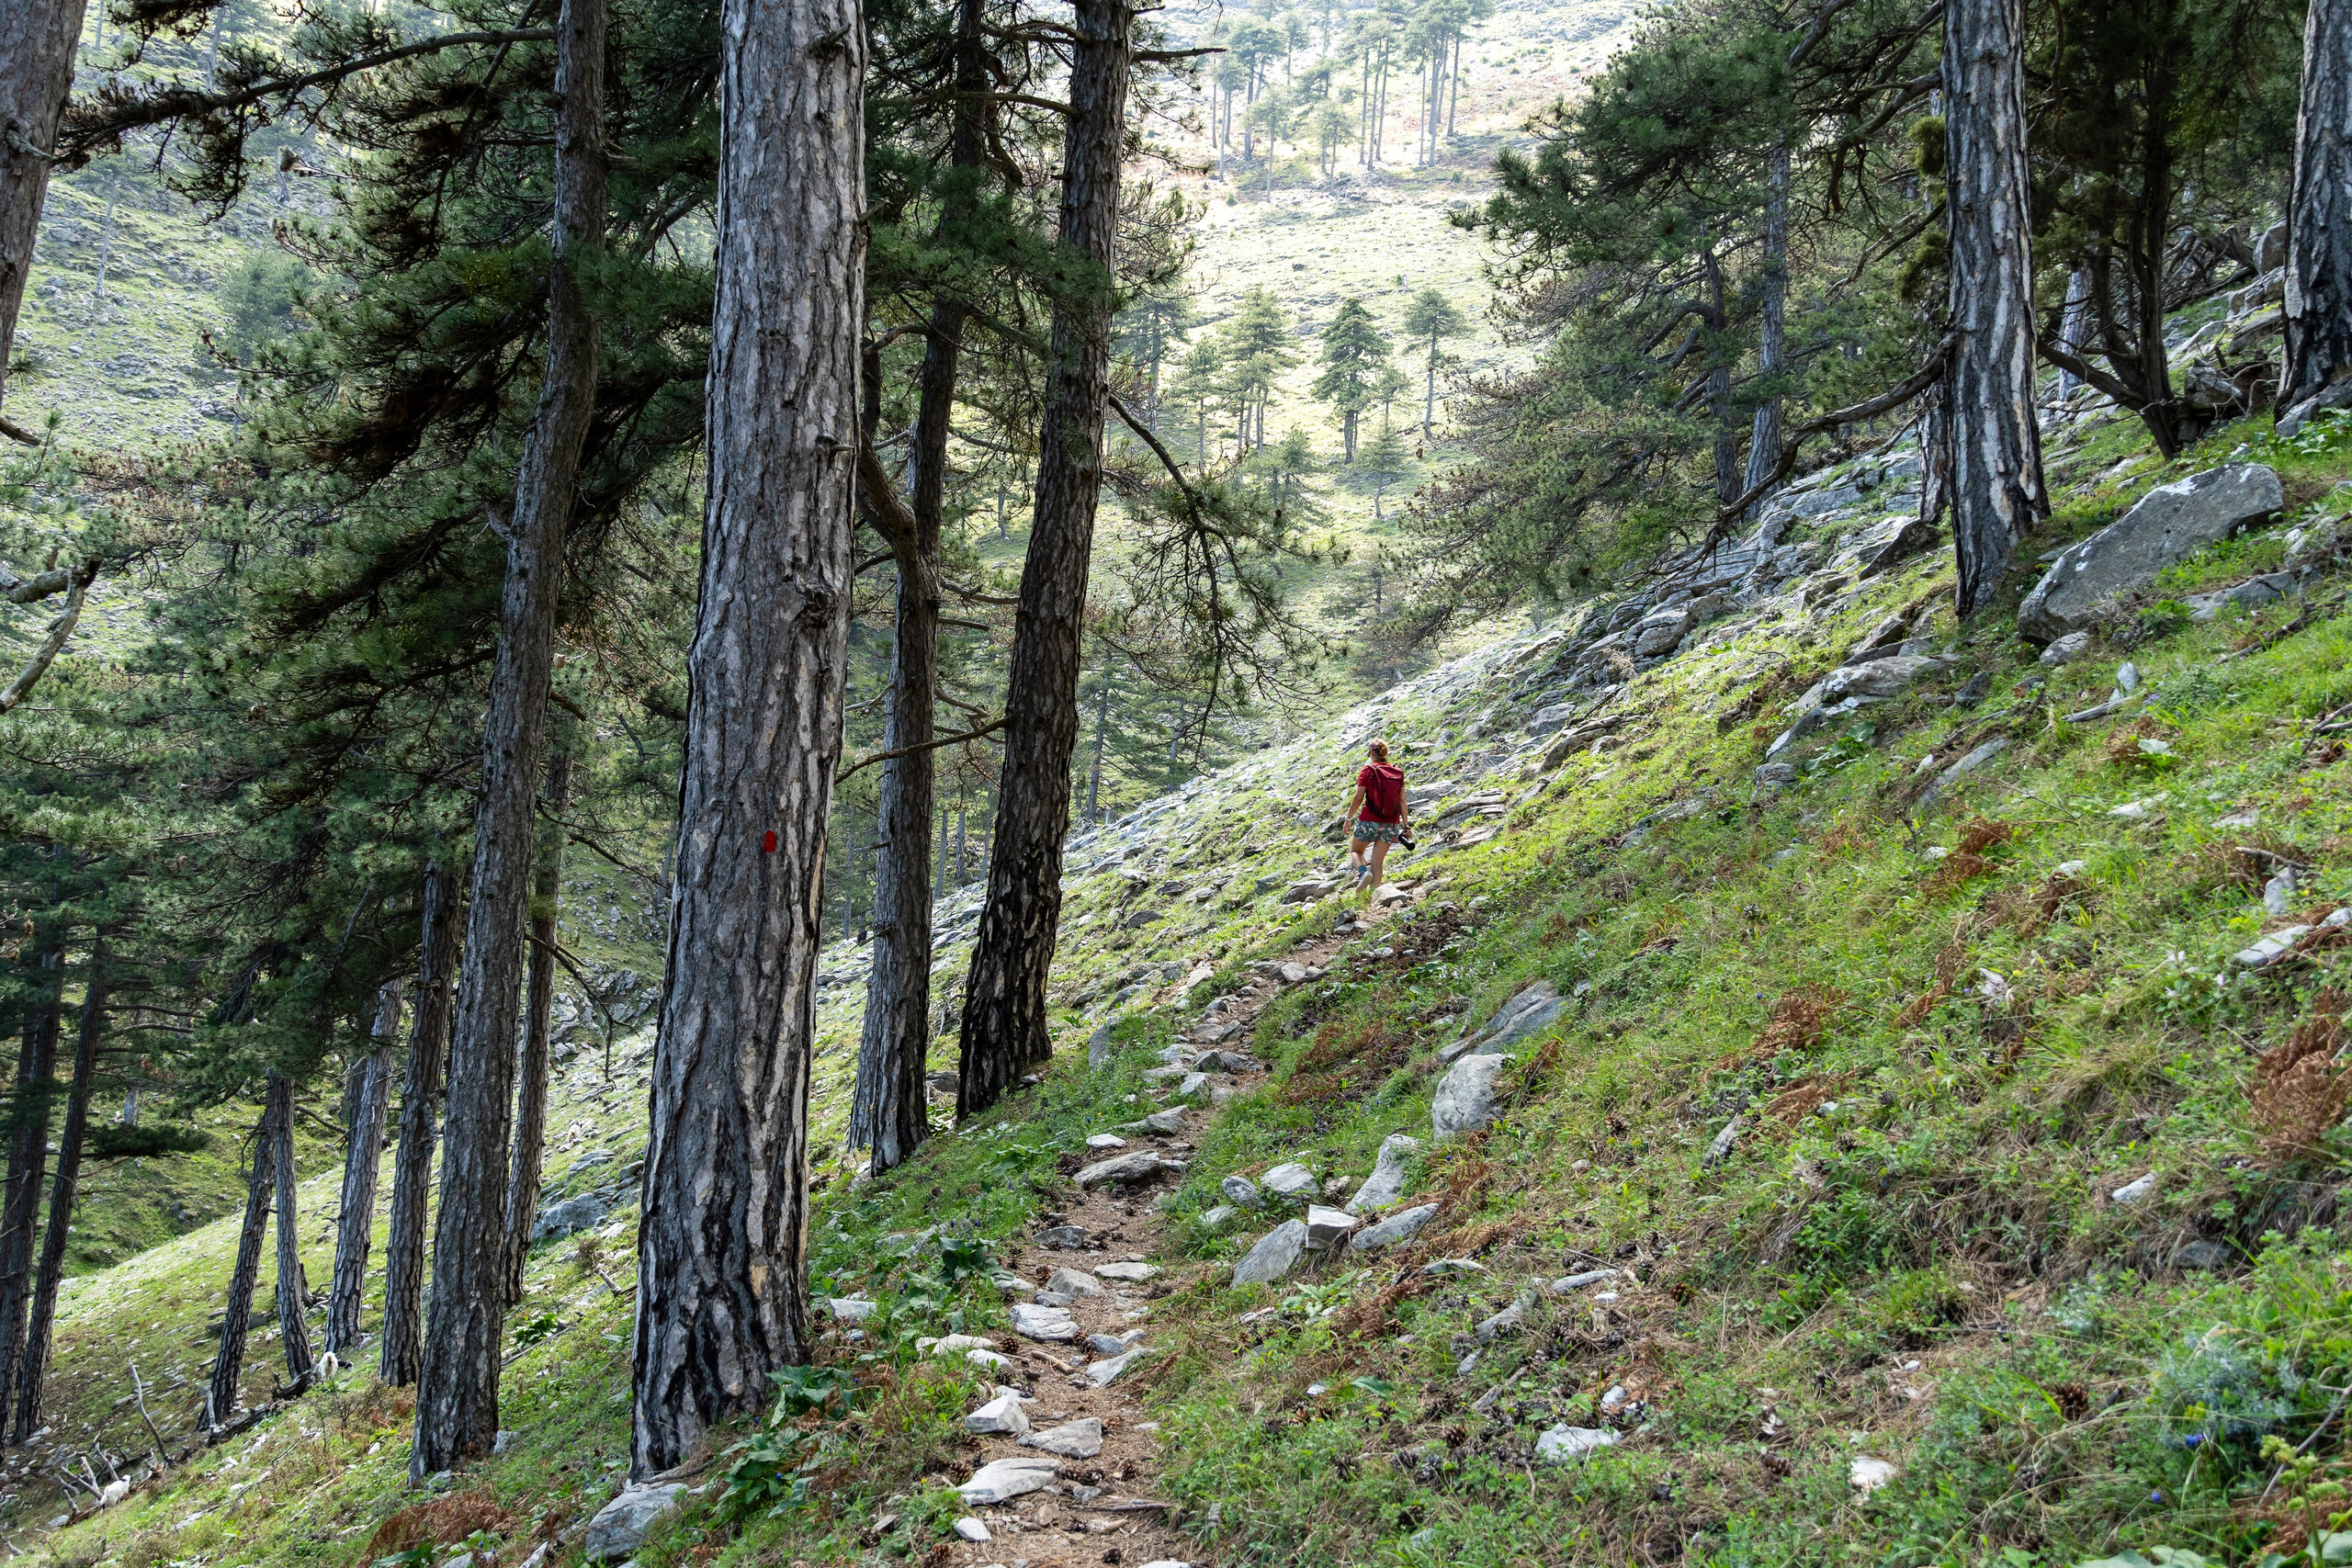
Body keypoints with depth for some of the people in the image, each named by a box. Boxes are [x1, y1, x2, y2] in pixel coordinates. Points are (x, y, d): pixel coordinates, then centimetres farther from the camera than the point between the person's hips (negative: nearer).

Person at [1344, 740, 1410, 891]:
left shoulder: (1368, 770, -6)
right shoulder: (1398, 772, 6)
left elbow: (1358, 798, -6)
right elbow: (1402, 801, 3)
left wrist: (1348, 818, 5)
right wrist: (1406, 826, 6)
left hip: (1369, 820, -4)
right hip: (1391, 823, 4)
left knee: (1355, 851, 17)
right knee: (1377, 863, 9)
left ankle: (1363, 872, -14)